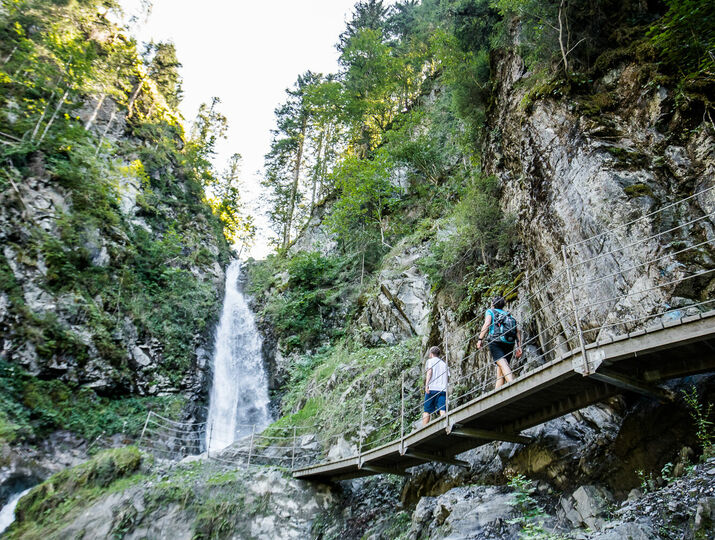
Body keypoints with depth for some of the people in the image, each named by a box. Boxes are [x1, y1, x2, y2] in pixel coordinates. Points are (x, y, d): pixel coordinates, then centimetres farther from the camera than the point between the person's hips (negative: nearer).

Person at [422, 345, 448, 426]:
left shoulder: (430, 360, 11)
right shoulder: (444, 363, 25)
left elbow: (430, 371, -6)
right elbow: (447, 376, 17)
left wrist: (427, 384, -14)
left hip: (432, 388, -3)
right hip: (443, 389, 3)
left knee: (427, 411, 3)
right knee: (443, 410, -7)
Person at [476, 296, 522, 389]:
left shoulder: (490, 311, 14)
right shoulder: (508, 314, 27)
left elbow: (487, 324, -5)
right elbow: (518, 331, 16)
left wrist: (480, 339, -7)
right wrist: (519, 346, 12)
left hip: (496, 341, -5)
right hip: (509, 343, 5)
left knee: (502, 363, -21)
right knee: (500, 368, 9)